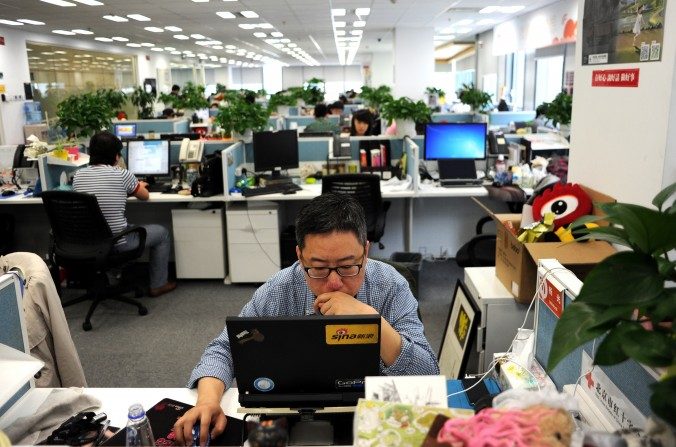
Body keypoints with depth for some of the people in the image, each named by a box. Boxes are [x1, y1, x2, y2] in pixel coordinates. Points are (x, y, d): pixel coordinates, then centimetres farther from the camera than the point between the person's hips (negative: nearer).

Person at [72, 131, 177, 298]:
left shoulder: (78, 175, -1)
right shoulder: (122, 174, -15)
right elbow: (145, 196, 3)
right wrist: (137, 187, 27)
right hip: (117, 243, -6)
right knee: (162, 233, 18)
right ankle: (158, 285, 26)